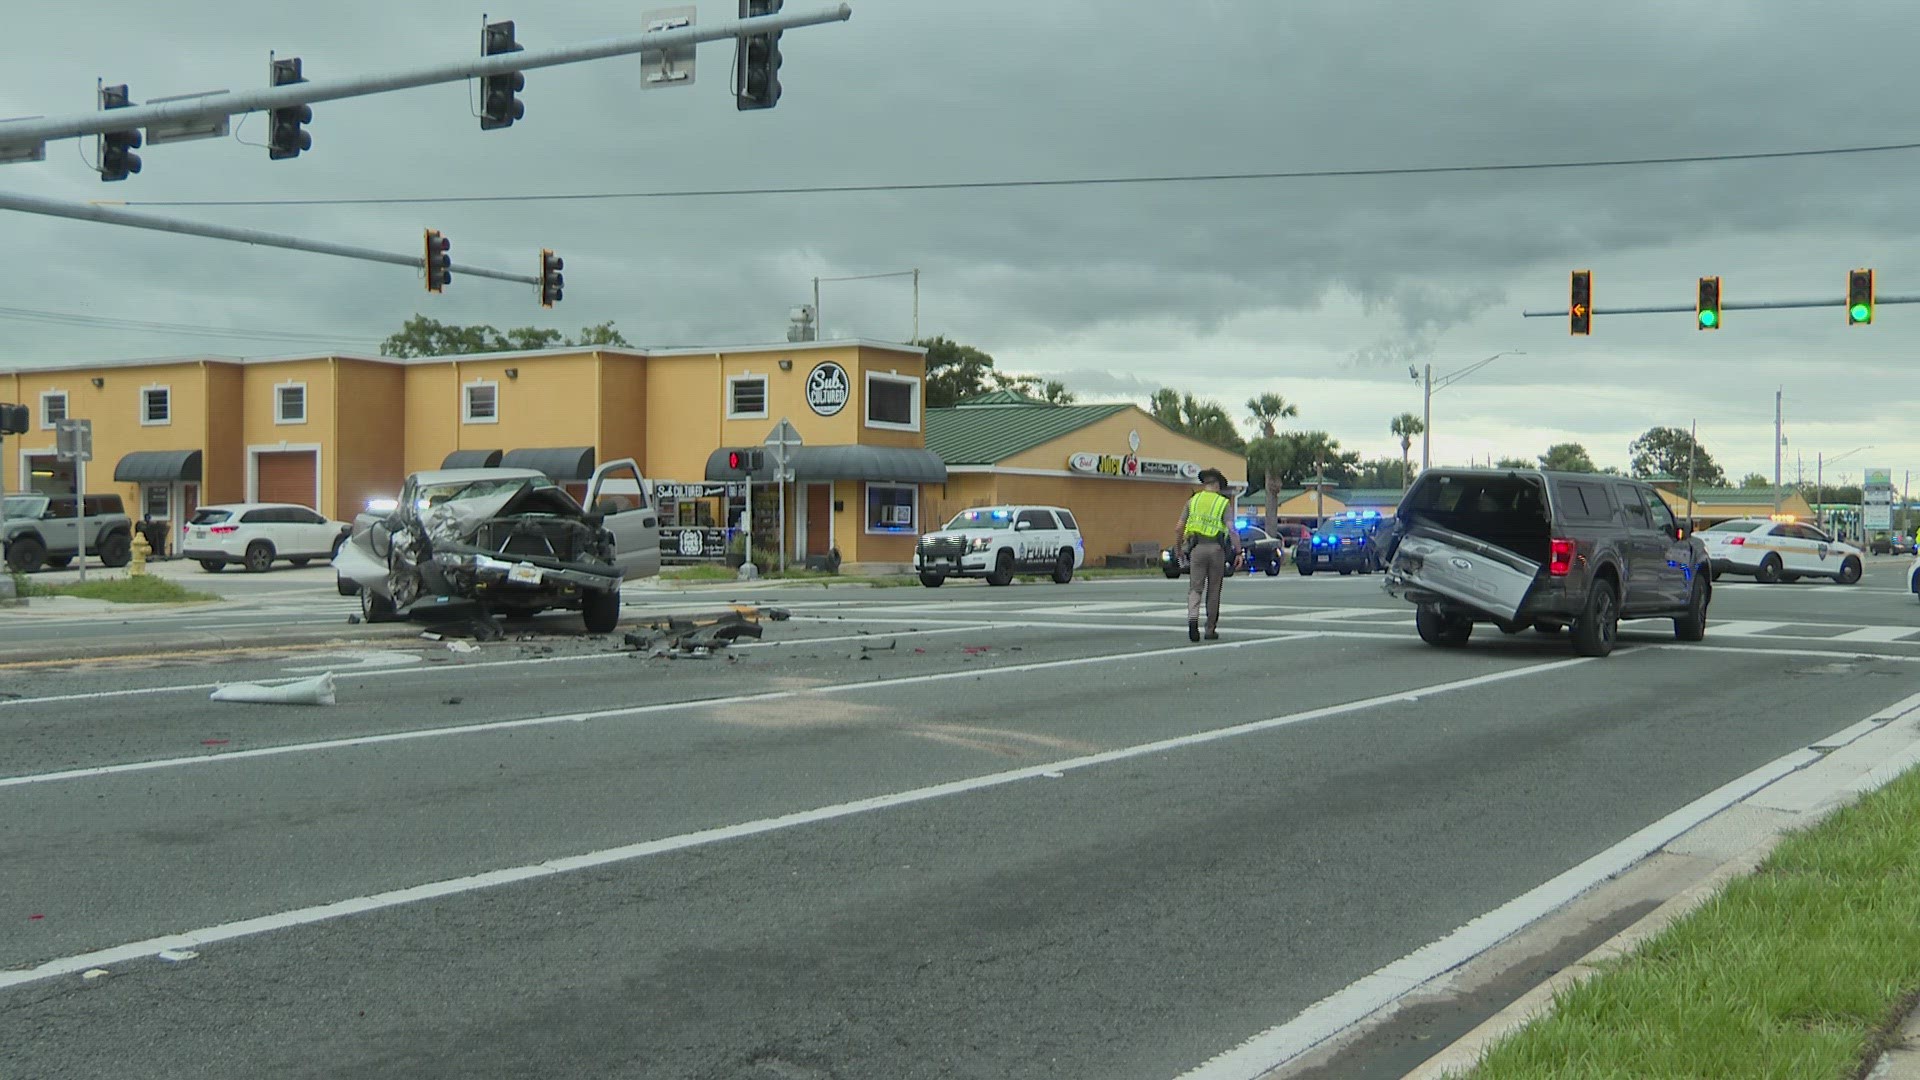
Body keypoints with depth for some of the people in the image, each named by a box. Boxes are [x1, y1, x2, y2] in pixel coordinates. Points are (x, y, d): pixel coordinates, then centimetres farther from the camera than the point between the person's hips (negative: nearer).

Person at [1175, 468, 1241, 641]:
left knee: (1195, 588, 3)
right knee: (1213, 591, 10)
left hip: (1196, 548, 1)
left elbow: (1179, 527, 6)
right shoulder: (1224, 503, 2)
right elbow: (1231, 529, -10)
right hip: (1216, 549, -1)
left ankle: (1193, 618, -23)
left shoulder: (1193, 501, 9)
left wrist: (1178, 547, 19)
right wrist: (1238, 552, -7)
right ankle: (1211, 629, 16)